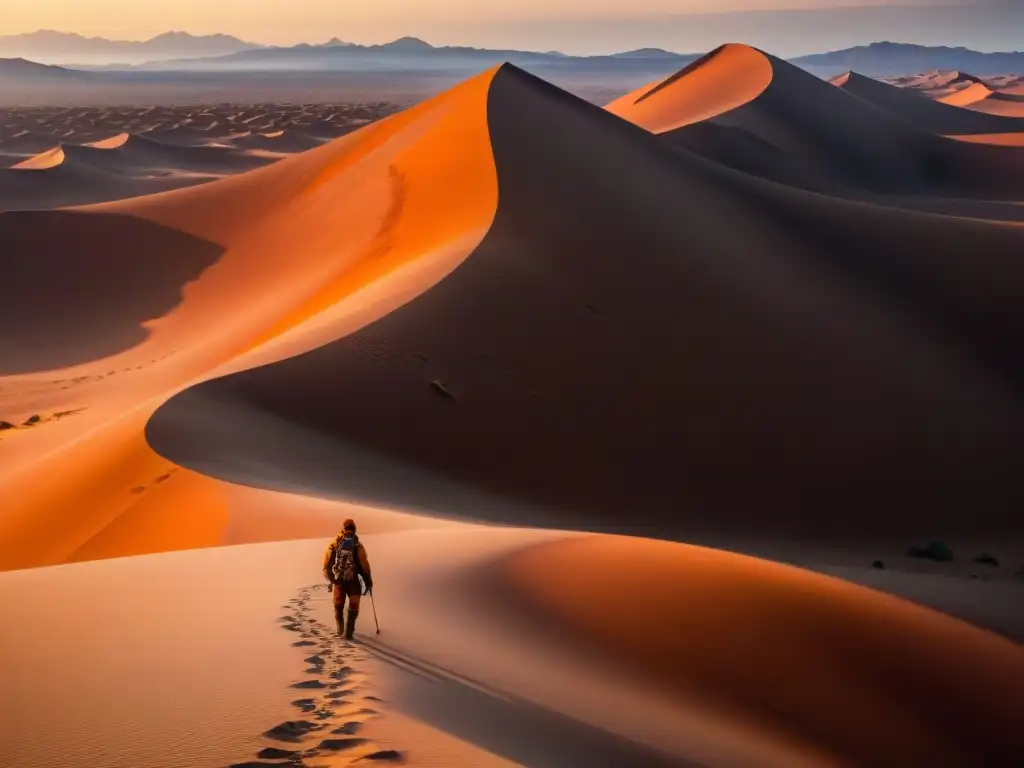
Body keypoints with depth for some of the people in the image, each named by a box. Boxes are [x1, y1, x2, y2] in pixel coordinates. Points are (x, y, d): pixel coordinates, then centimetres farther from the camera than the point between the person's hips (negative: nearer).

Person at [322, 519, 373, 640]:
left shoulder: (334, 544, -3)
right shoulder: (357, 546, -9)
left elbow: (327, 564, 1)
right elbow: (364, 566, -7)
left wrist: (331, 579, 15)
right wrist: (368, 582, 4)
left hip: (338, 580, 2)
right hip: (353, 581, -2)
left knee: (338, 605, 21)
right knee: (353, 607, 12)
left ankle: (340, 629, 31)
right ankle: (348, 631, 2)